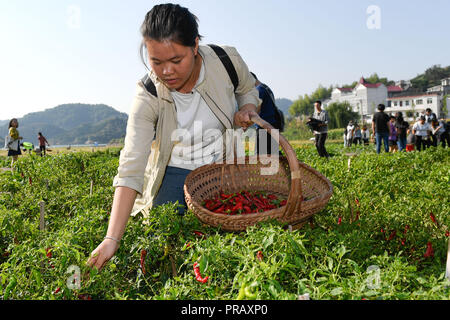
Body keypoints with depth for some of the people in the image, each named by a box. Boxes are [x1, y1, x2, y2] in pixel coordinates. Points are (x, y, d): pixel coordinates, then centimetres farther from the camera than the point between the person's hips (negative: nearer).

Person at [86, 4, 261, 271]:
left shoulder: (226, 61, -19)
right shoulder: (148, 97, -24)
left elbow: (248, 89, 7)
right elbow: (131, 169, -30)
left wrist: (248, 109, -18)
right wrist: (112, 239, -37)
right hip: (173, 174, -1)